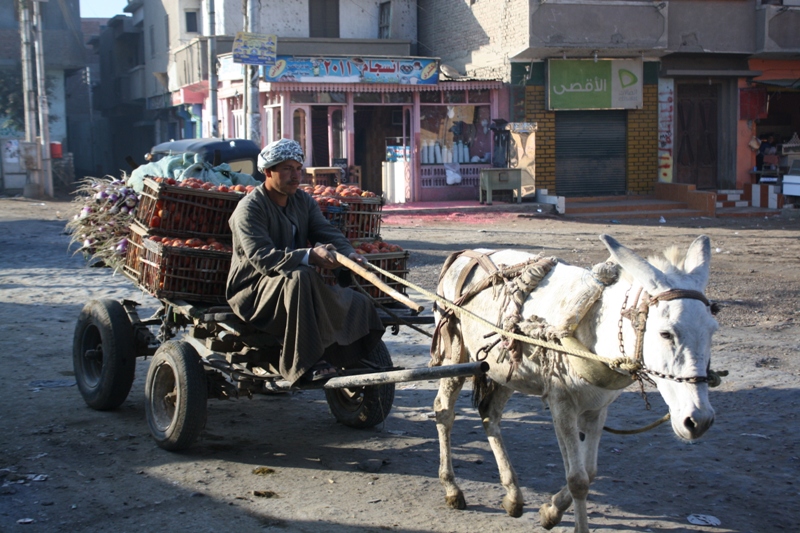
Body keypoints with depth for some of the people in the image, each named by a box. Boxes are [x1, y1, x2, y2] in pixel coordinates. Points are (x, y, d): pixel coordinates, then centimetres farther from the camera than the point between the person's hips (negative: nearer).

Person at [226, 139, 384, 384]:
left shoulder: (304, 201, 12)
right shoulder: (249, 208, -12)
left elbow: (328, 233, 1)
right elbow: (261, 257, -26)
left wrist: (349, 254, -23)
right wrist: (309, 256, -39)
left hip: (295, 285, 7)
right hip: (253, 293, -7)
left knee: (359, 304, -13)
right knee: (300, 277, -38)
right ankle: (305, 364, -35)